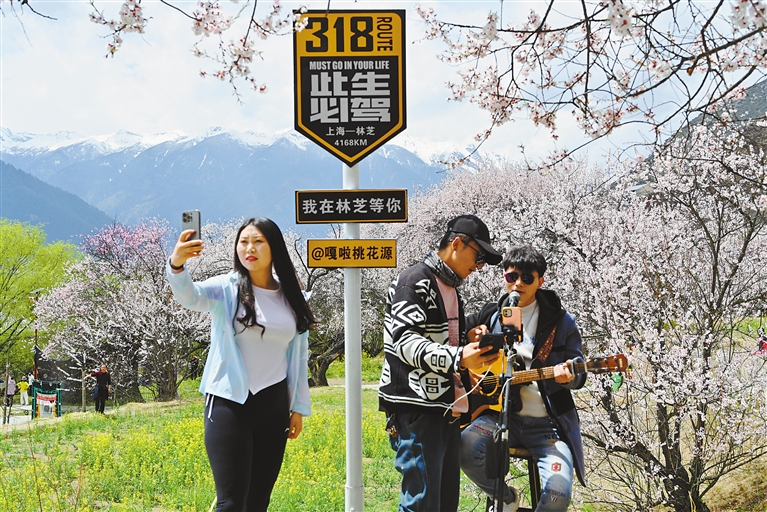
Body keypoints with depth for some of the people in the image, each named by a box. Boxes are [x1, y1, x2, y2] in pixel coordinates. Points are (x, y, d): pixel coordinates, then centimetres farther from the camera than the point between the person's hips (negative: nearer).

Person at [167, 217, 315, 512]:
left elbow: (300, 357, 15)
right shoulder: (226, 290, -5)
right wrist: (176, 265, -48)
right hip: (230, 403, -4)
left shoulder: (293, 298, 7)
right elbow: (189, 296, -27)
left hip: (274, 406, 4)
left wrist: (299, 408, 12)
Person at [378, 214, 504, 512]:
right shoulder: (415, 282, -8)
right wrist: (457, 358, -33)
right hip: (417, 409, -10)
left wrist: (470, 343, 11)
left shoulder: (451, 289, 22)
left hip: (447, 410, 10)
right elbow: (406, 342, -20)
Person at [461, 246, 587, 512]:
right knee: (466, 445, -31)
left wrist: (568, 376, -20)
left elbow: (579, 374, 5)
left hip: (548, 424, -1)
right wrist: (472, 335, -3)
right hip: (502, 413, 2)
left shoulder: (560, 321, 4)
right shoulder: (490, 316, 9)